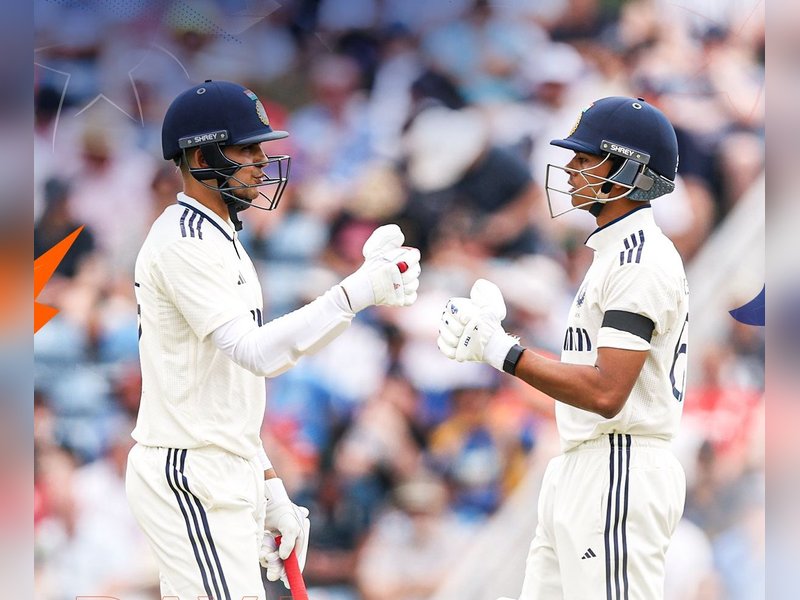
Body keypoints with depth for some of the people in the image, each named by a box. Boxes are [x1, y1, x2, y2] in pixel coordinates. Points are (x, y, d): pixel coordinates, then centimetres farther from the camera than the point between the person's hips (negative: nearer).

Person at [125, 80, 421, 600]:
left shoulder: (216, 239, 19)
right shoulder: (183, 243, -14)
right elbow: (257, 352, -26)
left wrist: (268, 487, 18)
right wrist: (358, 292, -31)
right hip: (191, 481, -10)